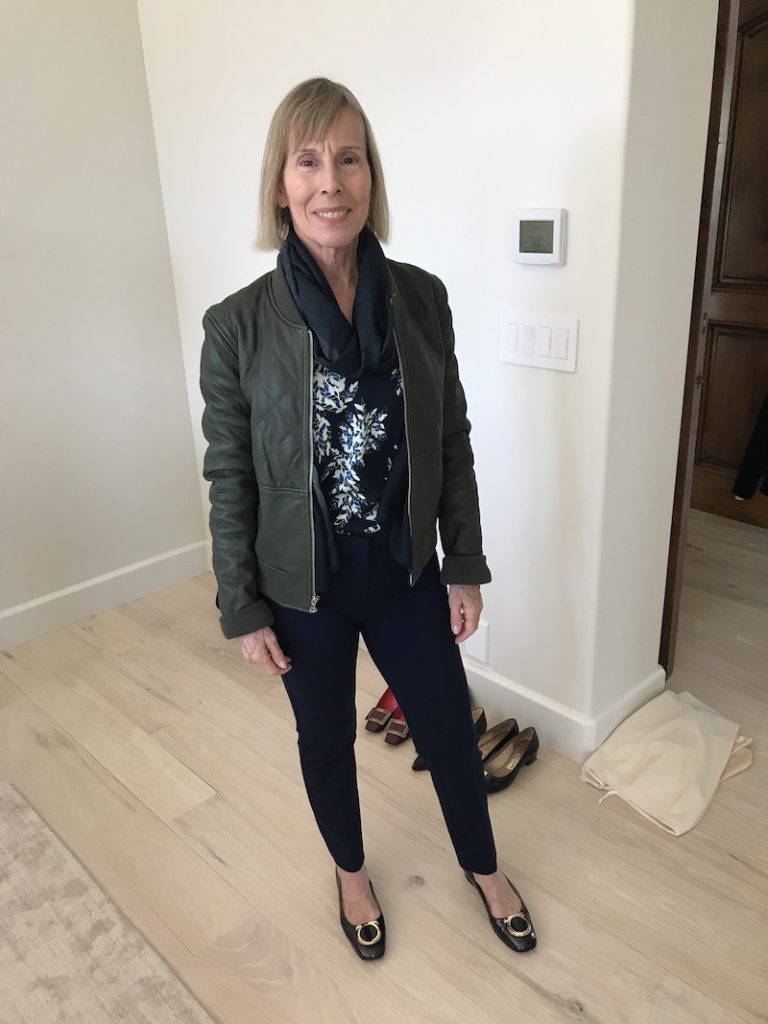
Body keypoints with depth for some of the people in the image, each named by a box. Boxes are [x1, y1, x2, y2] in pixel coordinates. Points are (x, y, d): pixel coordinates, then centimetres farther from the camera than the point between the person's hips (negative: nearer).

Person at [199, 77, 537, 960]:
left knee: (449, 729, 18)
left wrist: (465, 566, 1)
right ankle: (351, 872, 51)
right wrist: (242, 610, -5)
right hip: (303, 586, -2)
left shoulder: (421, 297, -7)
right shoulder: (238, 324, -14)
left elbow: (452, 443, 0)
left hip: (407, 572, 2)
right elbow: (228, 478, -8)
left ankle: (483, 870, 49)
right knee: (326, 738, 20)